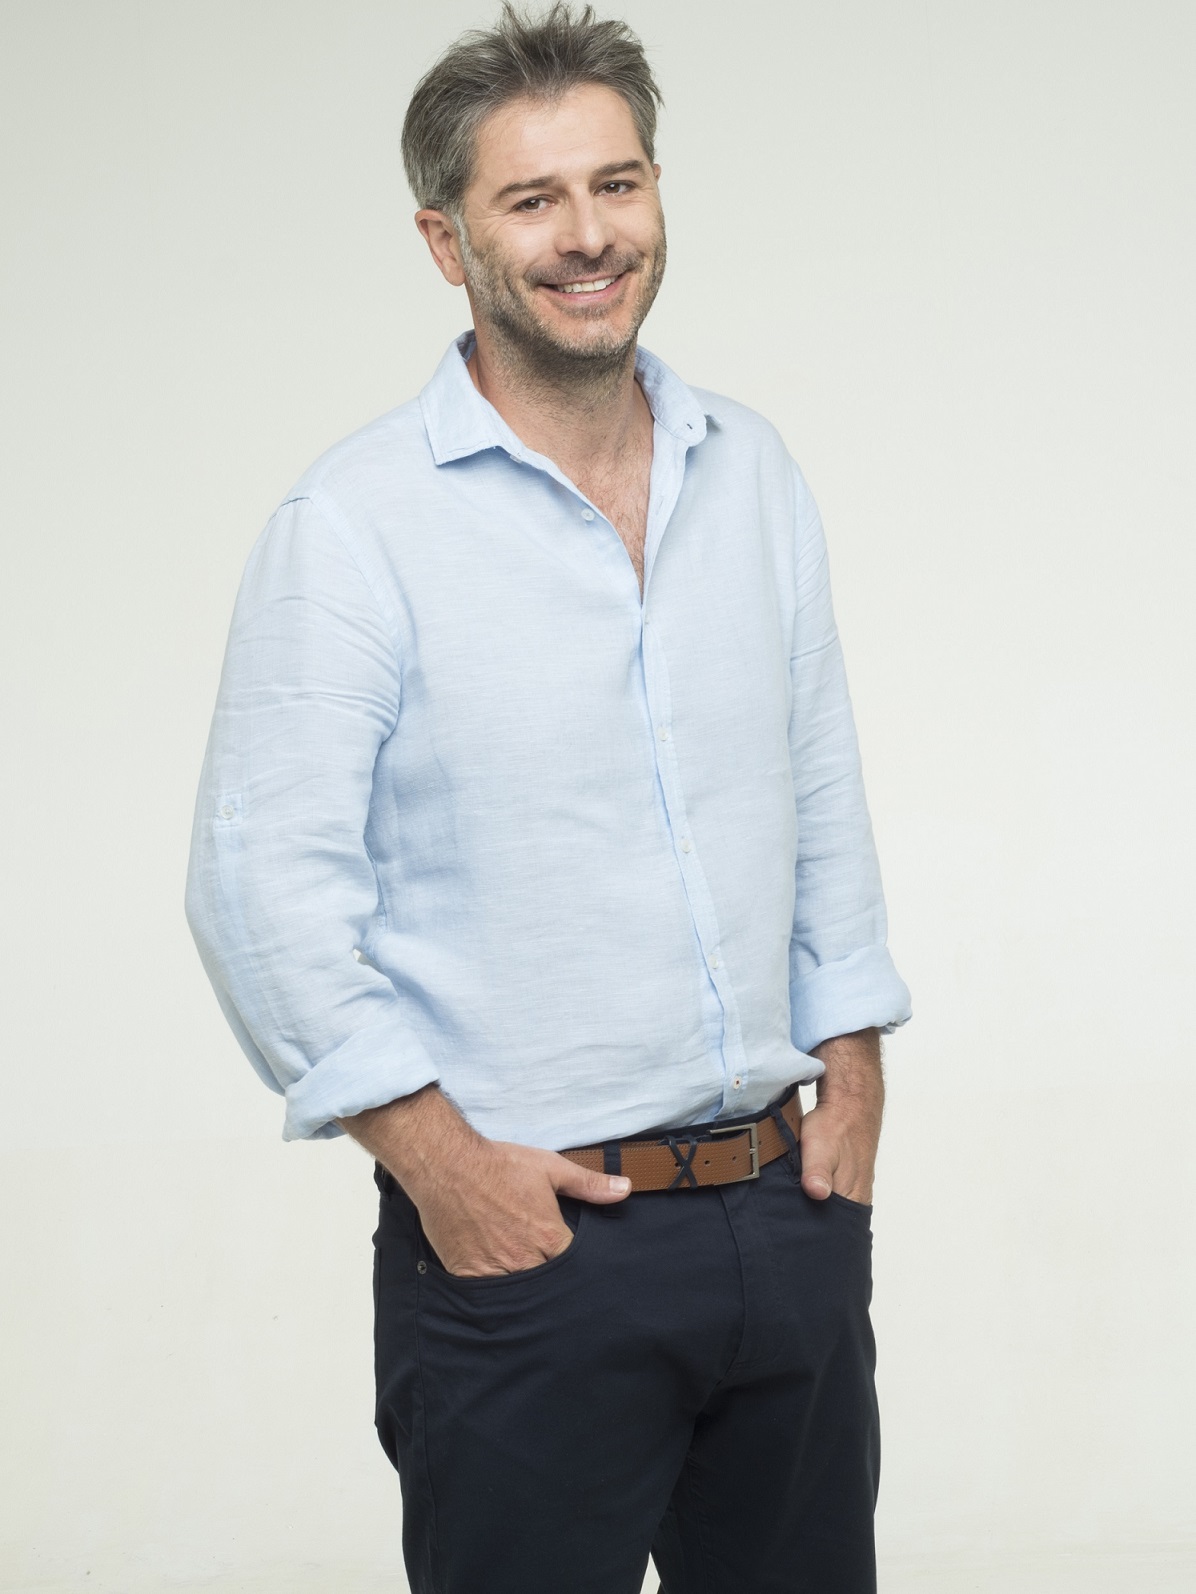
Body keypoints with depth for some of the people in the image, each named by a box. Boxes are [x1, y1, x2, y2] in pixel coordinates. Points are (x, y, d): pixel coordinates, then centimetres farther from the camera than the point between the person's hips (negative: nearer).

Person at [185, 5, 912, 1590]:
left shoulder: (754, 473, 8)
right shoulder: (355, 524, -9)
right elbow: (260, 883, -11)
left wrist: (853, 1078, 8)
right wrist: (436, 1156, -13)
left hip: (786, 1214, 5)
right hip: (525, 1237, -5)